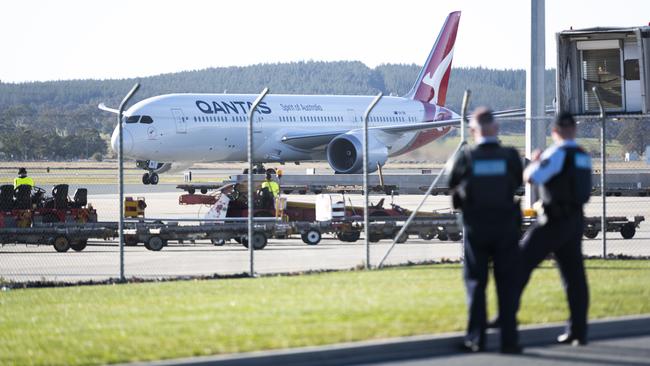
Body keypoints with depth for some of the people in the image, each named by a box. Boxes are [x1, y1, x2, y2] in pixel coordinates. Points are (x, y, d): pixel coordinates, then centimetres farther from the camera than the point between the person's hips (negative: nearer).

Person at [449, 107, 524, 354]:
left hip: (476, 229, 0)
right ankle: (509, 340, 2)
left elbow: (453, 187, 2)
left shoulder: (466, 159, -10)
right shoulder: (510, 157, -9)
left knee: (476, 283, 10)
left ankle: (476, 338, 10)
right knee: (507, 285, 6)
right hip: (506, 229, 0)